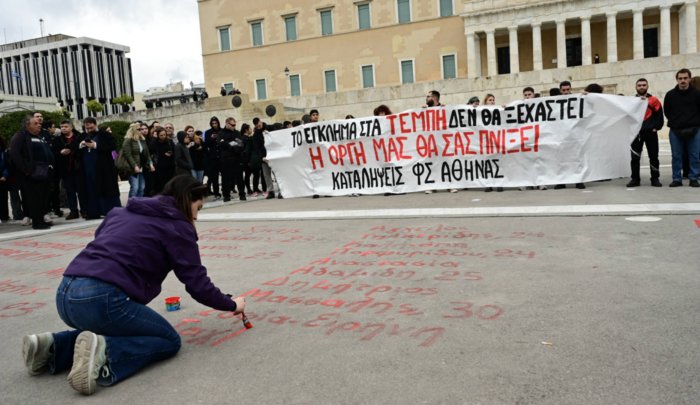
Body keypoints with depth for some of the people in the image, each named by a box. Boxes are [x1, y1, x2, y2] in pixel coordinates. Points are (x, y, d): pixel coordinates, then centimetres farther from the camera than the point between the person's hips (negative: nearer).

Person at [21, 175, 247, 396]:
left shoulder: (122, 212, 25)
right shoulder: (177, 227, 4)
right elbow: (198, 285, 3)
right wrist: (232, 305, 19)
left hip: (66, 294, 8)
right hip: (101, 299, -8)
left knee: (127, 329, 31)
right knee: (169, 340, 11)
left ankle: (53, 348, 11)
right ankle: (103, 352, -14)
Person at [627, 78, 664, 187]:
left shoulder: (654, 100, 3)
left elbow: (659, 115, 3)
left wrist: (656, 127, -5)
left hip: (651, 133, -1)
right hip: (636, 133, 1)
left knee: (653, 157, 3)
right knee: (635, 157, 1)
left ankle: (655, 179, 11)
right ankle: (635, 179, 8)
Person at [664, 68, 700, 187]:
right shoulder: (670, 94, 4)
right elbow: (666, 111, 14)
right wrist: (674, 122, 6)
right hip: (675, 131, 1)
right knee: (676, 156, 4)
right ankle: (677, 179, 11)